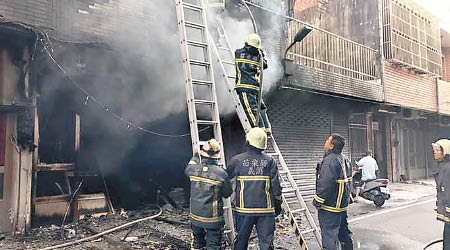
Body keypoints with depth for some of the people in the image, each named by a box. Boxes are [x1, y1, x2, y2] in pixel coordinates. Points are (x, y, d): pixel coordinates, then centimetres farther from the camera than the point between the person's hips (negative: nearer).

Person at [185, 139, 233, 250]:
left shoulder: (193, 169, -9)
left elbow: (187, 170, 17)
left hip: (195, 216, 4)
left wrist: (195, 156, 29)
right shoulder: (221, 173, -19)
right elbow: (227, 194, -5)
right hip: (213, 218, -4)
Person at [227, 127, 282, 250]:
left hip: (244, 208, 0)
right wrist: (278, 204, 9)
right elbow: (276, 185, -2)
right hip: (266, 208, 0)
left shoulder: (237, 160, -5)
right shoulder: (270, 160, -2)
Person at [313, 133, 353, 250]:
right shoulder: (344, 160, 10)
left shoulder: (330, 160, -21)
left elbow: (325, 184, -26)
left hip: (330, 207, -10)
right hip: (343, 205, 10)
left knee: (329, 238, -1)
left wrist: (317, 201, -16)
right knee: (344, 233, 21)